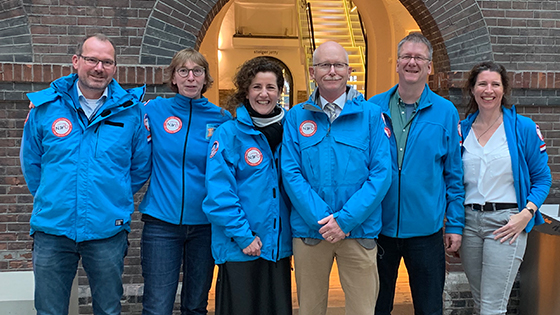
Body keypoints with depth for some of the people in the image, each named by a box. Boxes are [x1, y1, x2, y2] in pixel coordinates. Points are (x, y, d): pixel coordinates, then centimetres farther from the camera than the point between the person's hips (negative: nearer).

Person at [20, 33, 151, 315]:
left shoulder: (130, 110, -2)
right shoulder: (45, 107, 0)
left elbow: (141, 166, 7)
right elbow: (31, 163, 11)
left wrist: (114, 198, 8)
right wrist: (53, 200, 12)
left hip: (107, 231, -1)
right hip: (52, 229, 1)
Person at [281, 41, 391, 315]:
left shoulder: (370, 114, 2)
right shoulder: (296, 117, 5)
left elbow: (381, 173, -4)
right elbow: (290, 172, -2)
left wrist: (346, 219, -13)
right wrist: (322, 219, -12)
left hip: (358, 229, -1)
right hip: (309, 230, 1)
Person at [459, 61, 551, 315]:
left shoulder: (524, 128, -1)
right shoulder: (461, 129, 8)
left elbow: (542, 178, 1)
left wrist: (526, 213, -13)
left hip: (505, 223, -4)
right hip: (469, 220, 4)